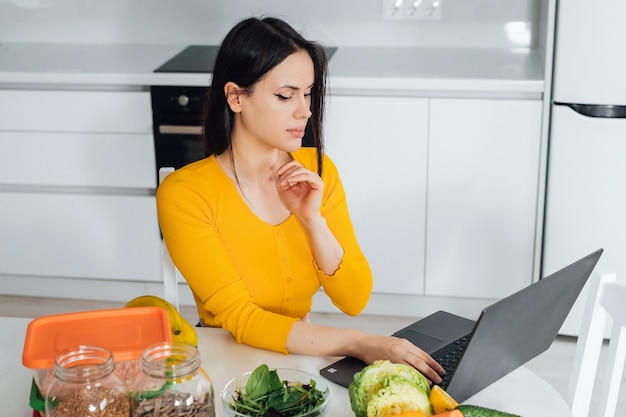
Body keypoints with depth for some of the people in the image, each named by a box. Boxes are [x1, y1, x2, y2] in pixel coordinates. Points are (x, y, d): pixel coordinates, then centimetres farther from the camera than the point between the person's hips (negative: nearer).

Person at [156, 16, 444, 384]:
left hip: (301, 356, 3)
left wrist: (312, 220, -19)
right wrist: (359, 343, -30)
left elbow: (354, 301, -4)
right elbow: (242, 320, -20)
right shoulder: (184, 194, -17)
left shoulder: (318, 170, -1)